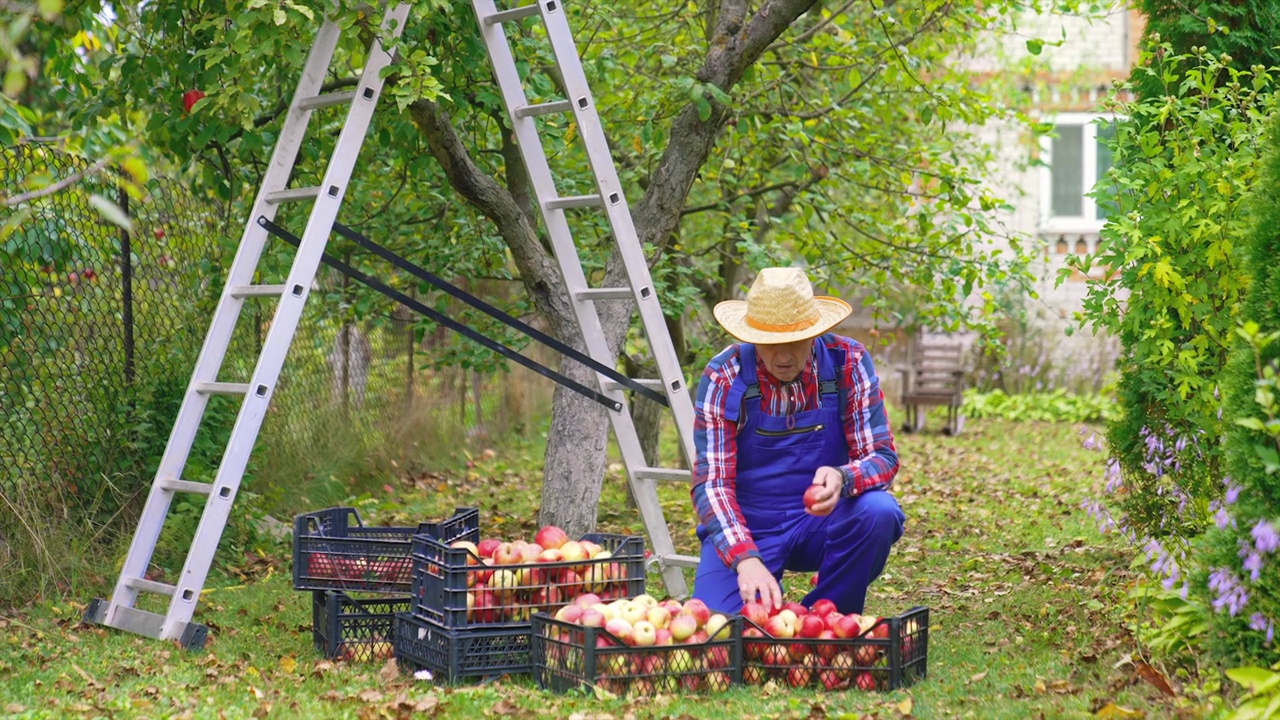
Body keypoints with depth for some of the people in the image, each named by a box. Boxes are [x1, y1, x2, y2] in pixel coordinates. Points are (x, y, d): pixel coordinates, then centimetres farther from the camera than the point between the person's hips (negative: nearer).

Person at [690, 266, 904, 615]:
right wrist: (746, 560, -35)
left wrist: (842, 478, -36)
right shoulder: (724, 377, -14)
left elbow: (884, 458, -12)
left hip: (820, 522, 2)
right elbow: (711, 484, -17)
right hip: (746, 528, -2)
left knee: (878, 511, -31)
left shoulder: (848, 363, -10)